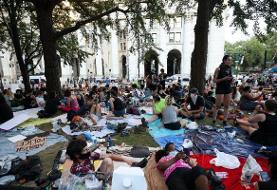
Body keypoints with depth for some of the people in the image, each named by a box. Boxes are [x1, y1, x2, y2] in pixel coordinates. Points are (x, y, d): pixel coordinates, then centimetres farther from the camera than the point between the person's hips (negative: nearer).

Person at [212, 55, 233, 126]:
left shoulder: (230, 69, 9)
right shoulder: (219, 69, -7)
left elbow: (230, 78, 21)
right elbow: (214, 80, -10)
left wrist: (231, 79, -1)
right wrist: (224, 79, -21)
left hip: (228, 89, 6)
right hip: (220, 89, -6)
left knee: (227, 106, 7)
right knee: (217, 106, -2)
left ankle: (225, 121, 15)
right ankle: (214, 120, 7)